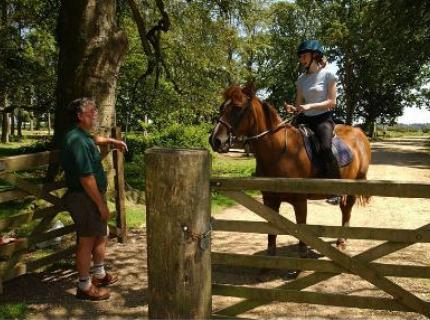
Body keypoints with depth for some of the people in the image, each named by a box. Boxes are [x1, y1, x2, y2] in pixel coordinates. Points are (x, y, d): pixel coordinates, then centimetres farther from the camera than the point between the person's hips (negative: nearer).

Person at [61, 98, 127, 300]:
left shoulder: (83, 136, 9)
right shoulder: (77, 141, -23)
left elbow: (94, 139, 38)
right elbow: (86, 178, -27)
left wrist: (112, 141, 43)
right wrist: (101, 205, -22)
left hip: (91, 197, 11)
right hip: (84, 199, -11)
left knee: (101, 234, 21)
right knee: (87, 242, 1)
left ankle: (99, 275, 37)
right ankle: (85, 287, 15)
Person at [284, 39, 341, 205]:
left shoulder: (327, 75, -3)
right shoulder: (301, 79, 12)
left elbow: (332, 102, -9)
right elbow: (300, 104, 12)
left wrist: (310, 106, -20)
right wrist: (292, 108, -11)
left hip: (323, 118, -6)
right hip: (305, 119, 6)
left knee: (325, 148, -31)